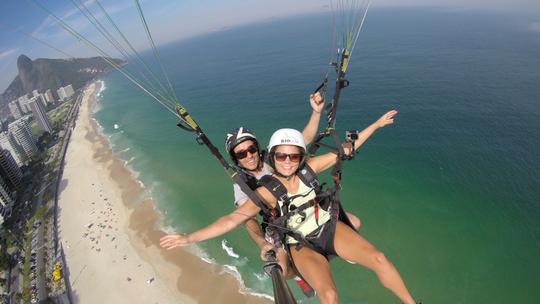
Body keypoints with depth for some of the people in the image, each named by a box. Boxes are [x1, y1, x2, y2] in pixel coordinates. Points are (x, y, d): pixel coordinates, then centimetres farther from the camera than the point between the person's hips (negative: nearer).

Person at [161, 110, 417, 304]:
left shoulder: (307, 168, -11)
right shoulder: (267, 192, -19)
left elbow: (344, 150, -2)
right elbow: (233, 219, -22)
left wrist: (377, 124, 2)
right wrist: (189, 238, -28)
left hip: (329, 227, 3)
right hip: (302, 246, -3)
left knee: (379, 259, -13)